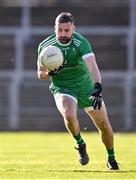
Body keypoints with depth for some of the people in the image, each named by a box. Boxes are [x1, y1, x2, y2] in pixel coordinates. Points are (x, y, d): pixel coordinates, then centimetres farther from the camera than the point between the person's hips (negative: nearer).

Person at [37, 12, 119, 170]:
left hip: (86, 87, 0)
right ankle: (80, 145, -1)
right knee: (69, 116, -32)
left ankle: (111, 159, 31)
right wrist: (49, 73, -23)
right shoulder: (45, 46, -11)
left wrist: (98, 87, -51)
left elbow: (92, 66, -35)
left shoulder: (81, 42, -20)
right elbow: (40, 74, 1)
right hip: (62, 89, 0)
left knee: (104, 125, 5)